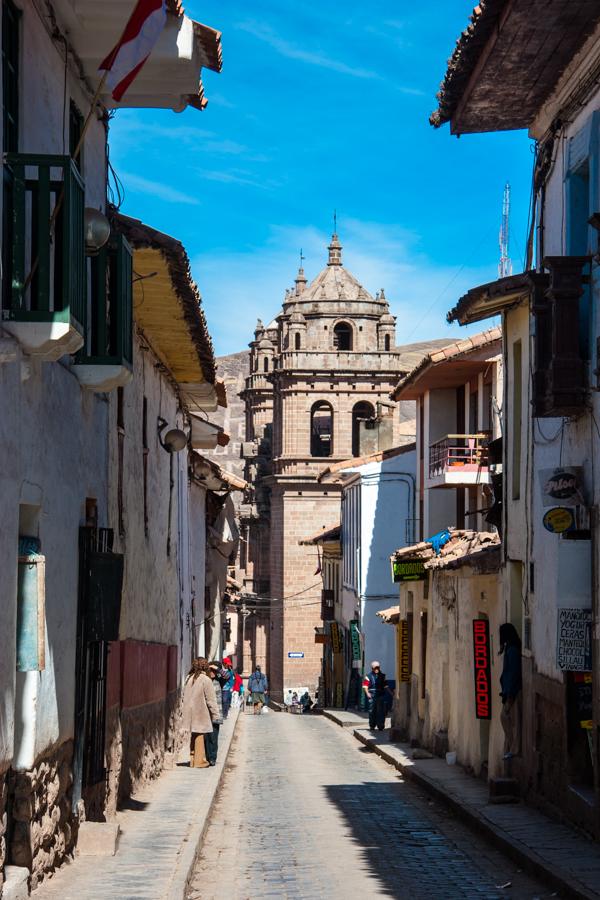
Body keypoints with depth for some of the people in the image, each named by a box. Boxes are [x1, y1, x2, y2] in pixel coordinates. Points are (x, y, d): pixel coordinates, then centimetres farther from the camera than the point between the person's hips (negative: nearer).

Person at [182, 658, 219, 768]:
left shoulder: (188, 678, 5)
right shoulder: (206, 680, -15)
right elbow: (210, 699, -12)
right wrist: (215, 713, -4)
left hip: (190, 712, 6)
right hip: (201, 713, -6)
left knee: (193, 736, 15)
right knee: (199, 736, 1)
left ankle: (193, 759, 21)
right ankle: (199, 761, 5)